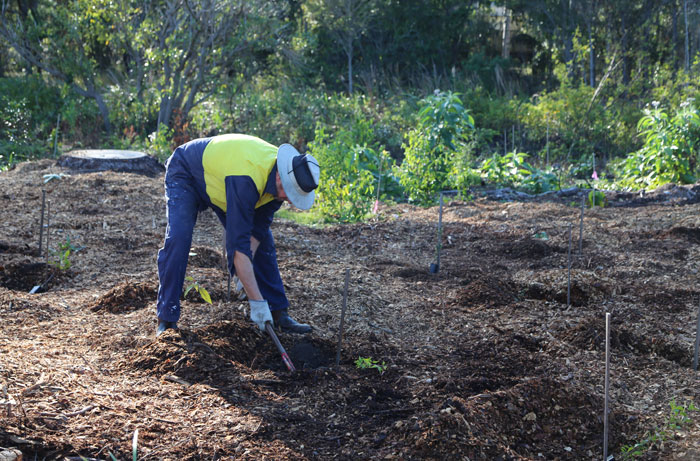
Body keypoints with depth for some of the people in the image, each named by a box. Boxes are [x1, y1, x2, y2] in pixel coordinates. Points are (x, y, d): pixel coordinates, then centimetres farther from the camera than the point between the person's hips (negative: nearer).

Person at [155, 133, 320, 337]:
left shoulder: (283, 174, -21)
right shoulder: (246, 179, -45)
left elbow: (258, 227, -11)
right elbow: (238, 243, -46)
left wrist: (246, 273, -20)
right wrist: (257, 302, -45)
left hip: (220, 177, 7)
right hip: (186, 174, -7)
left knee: (263, 241, 0)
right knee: (178, 239, -26)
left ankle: (279, 314, 7)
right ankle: (166, 320, -16)